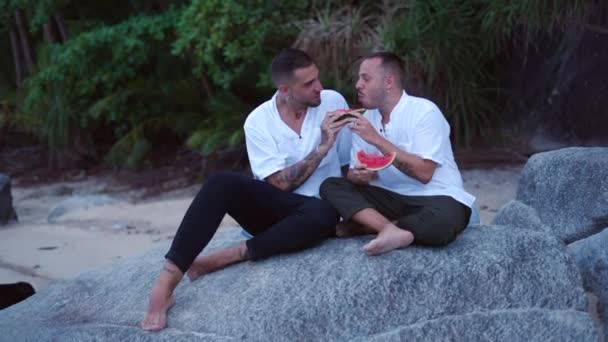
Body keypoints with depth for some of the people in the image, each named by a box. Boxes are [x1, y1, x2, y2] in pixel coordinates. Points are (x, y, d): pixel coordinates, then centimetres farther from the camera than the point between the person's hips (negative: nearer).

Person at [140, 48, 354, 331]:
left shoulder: (332, 101, -4)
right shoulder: (259, 121, -7)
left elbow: (351, 162, 7)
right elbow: (280, 184, -15)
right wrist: (322, 147, -21)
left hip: (315, 209, 0)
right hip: (273, 209, 0)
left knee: (324, 214, -38)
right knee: (222, 183, -31)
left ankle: (228, 256, -29)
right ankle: (166, 281, -36)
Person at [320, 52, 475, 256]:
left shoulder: (424, 111, -12)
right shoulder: (367, 119, 7)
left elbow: (424, 173, -22)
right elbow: (354, 173, 7)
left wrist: (377, 140, -22)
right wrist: (359, 175, -19)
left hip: (435, 198, -5)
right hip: (392, 198, 6)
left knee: (443, 220, -40)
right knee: (330, 186, -14)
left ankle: (366, 226, -23)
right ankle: (391, 230, -31)